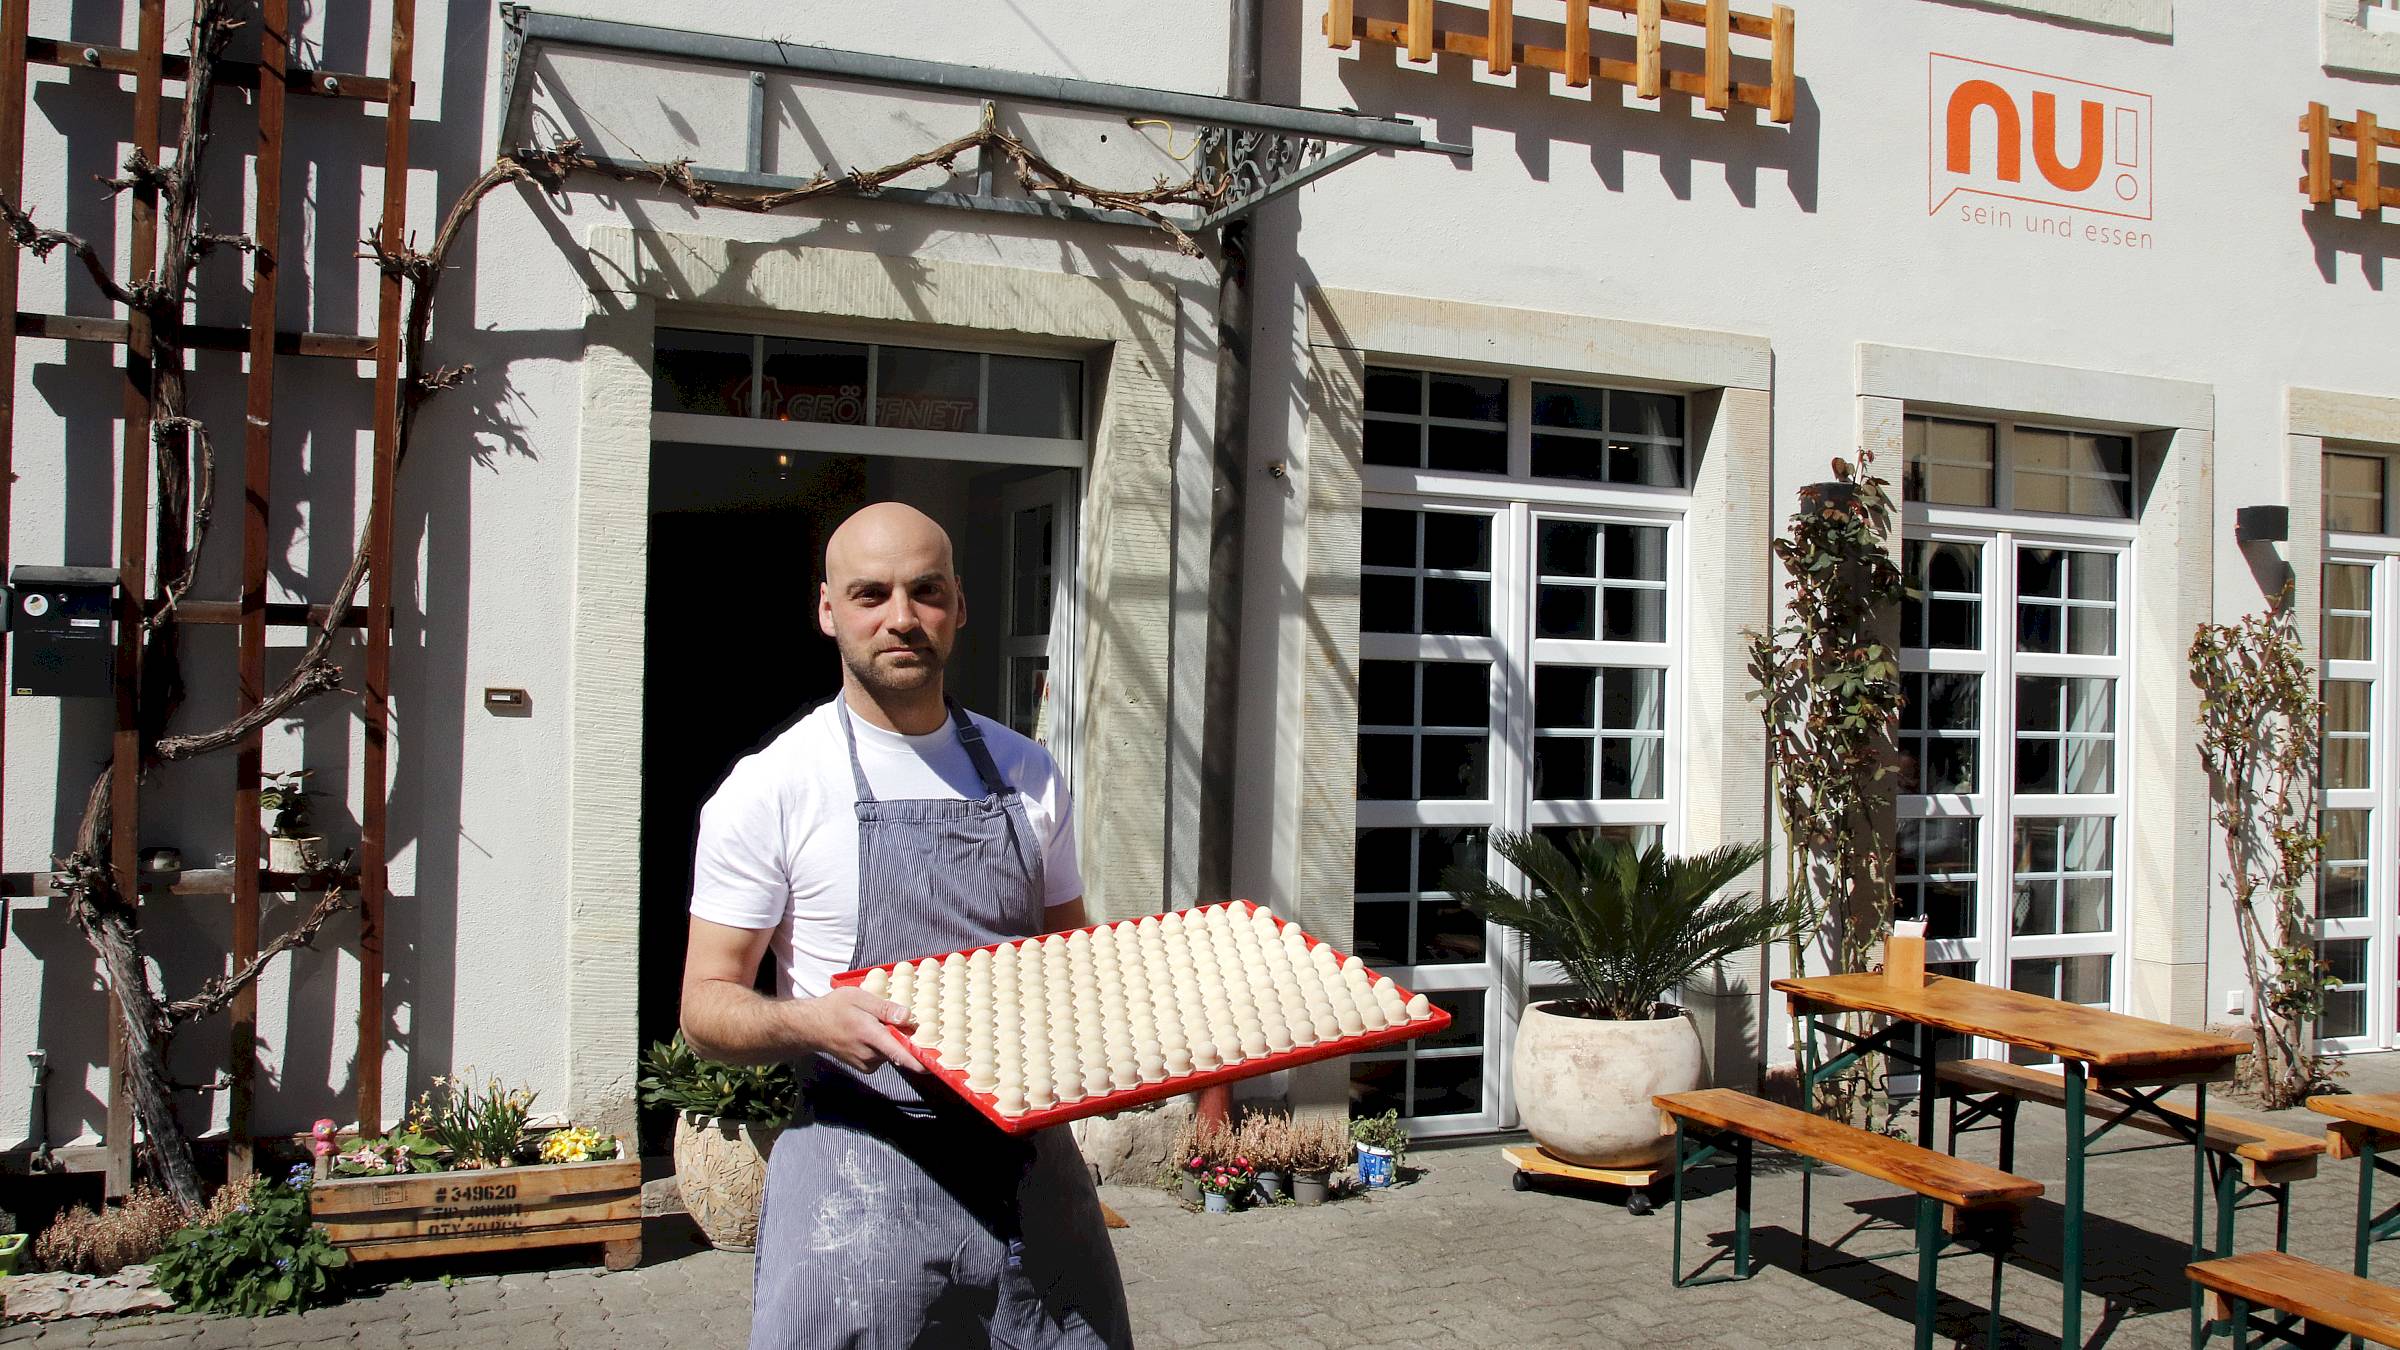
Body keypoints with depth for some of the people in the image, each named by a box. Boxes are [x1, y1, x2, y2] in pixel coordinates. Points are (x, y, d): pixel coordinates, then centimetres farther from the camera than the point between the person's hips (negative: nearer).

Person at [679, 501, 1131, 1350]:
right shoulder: (773, 789, -4)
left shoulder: (1026, 774, 8)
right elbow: (707, 1003, -3)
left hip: (1033, 1164, 4)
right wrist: (812, 1021, -24)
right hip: (861, 1176, -3)